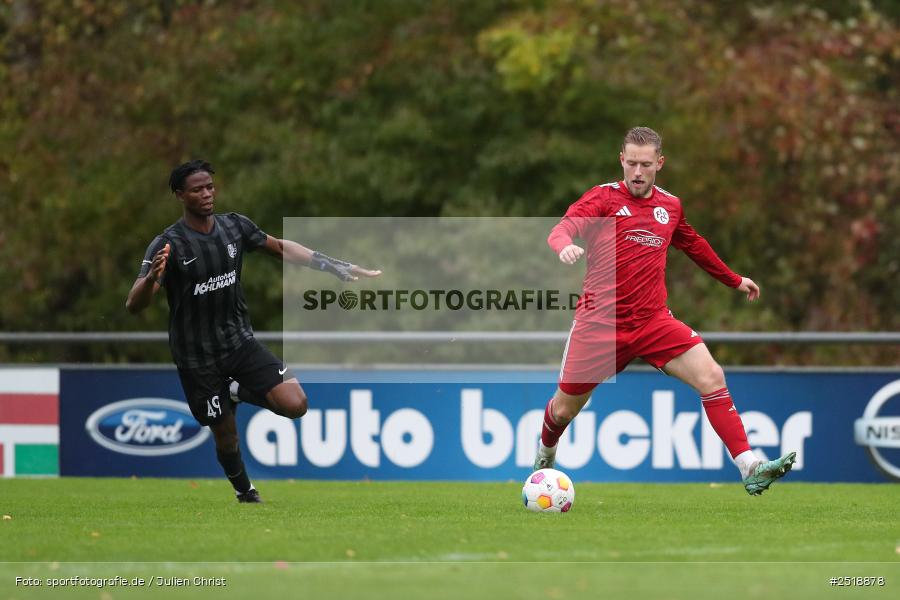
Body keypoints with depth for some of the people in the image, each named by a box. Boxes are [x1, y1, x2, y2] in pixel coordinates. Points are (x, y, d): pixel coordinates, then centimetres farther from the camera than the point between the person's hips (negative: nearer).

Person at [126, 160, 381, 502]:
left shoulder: (235, 227, -3)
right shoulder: (168, 245, -17)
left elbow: (280, 248, 14)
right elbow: (134, 306, -24)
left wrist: (332, 265, 9)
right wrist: (152, 278, -46)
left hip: (240, 342, 4)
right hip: (197, 356, -4)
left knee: (294, 405, -13)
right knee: (225, 435, 6)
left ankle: (239, 392, 16)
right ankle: (245, 494, 36)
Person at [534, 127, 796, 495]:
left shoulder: (670, 206, 11)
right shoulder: (604, 198, -3)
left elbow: (693, 244, 31)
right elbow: (561, 230, -19)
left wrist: (733, 280, 41)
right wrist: (565, 246, -44)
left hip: (652, 322, 3)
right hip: (599, 322, -3)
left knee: (711, 377, -17)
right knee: (564, 410, 6)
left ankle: (750, 469, -19)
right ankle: (545, 453, 43)